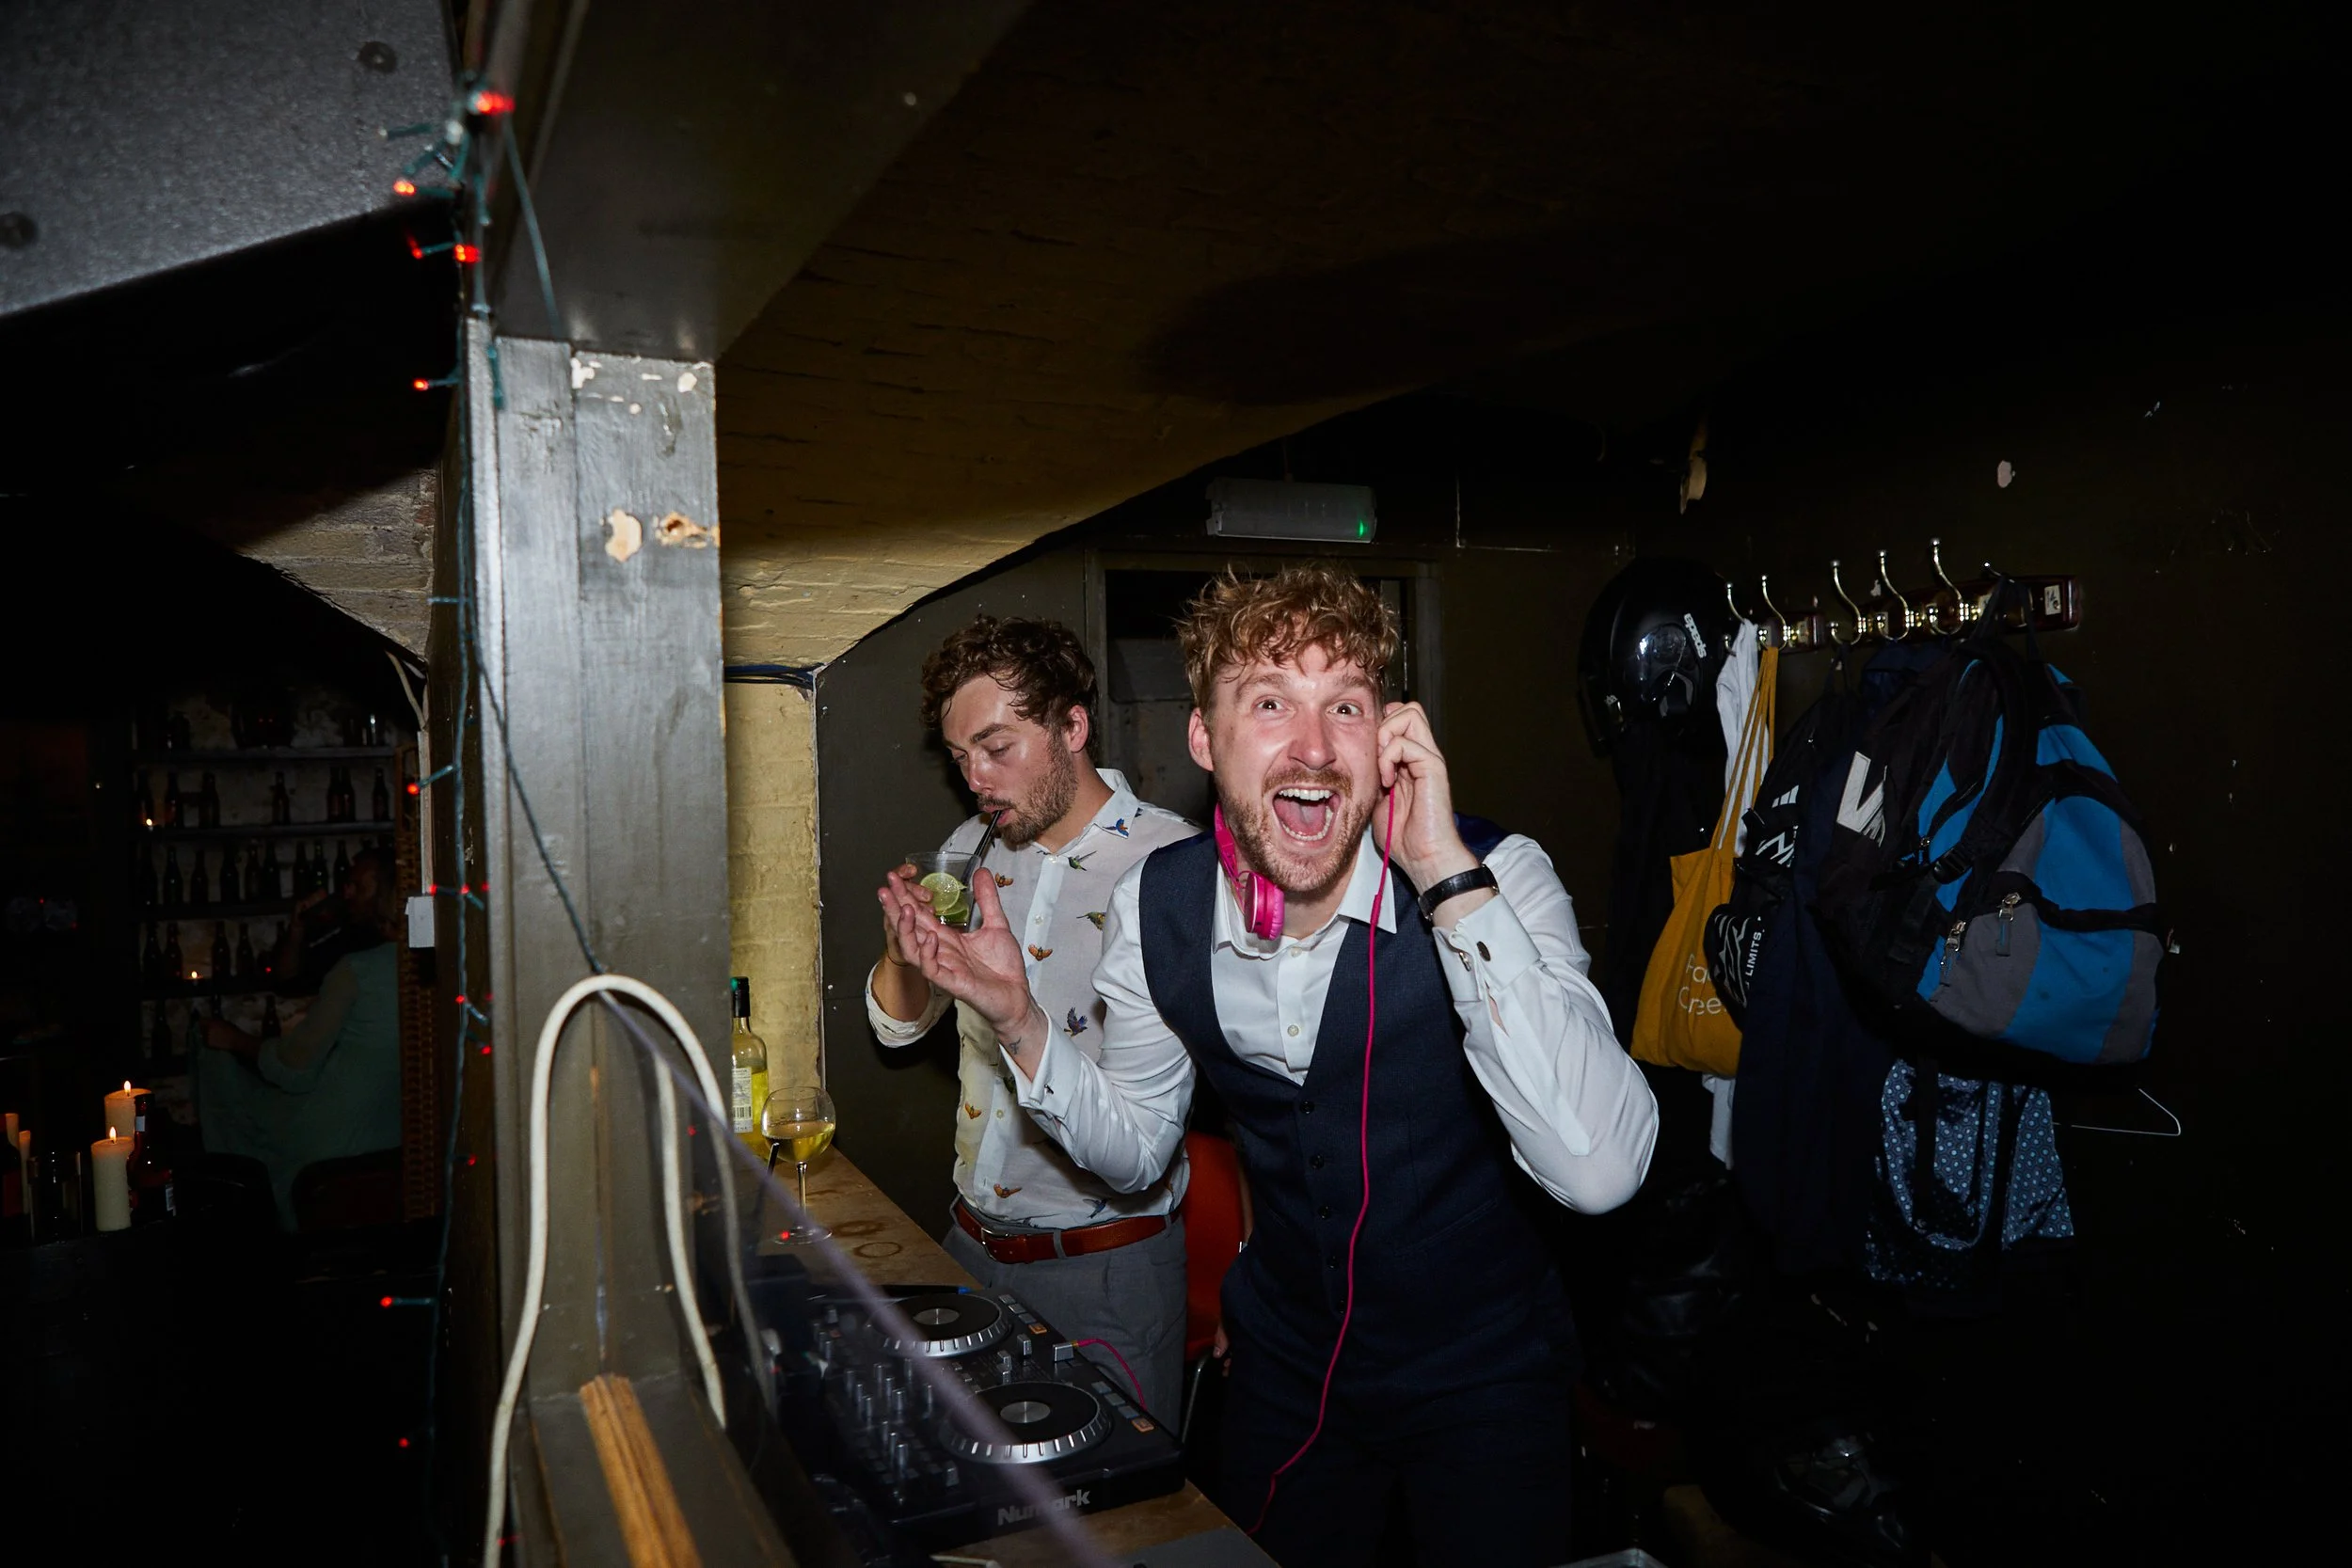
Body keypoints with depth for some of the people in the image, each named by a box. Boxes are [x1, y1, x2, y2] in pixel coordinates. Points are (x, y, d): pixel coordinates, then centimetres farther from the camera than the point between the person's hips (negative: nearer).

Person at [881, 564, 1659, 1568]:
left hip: (1483, 1380, -3)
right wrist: (1017, 1022, -16)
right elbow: (1135, 1152, 1)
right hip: (1283, 1366, 3)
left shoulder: (1497, 880, -25)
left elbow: (1598, 1172, -38)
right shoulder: (1156, 905, -13)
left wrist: (1450, 879, -41)